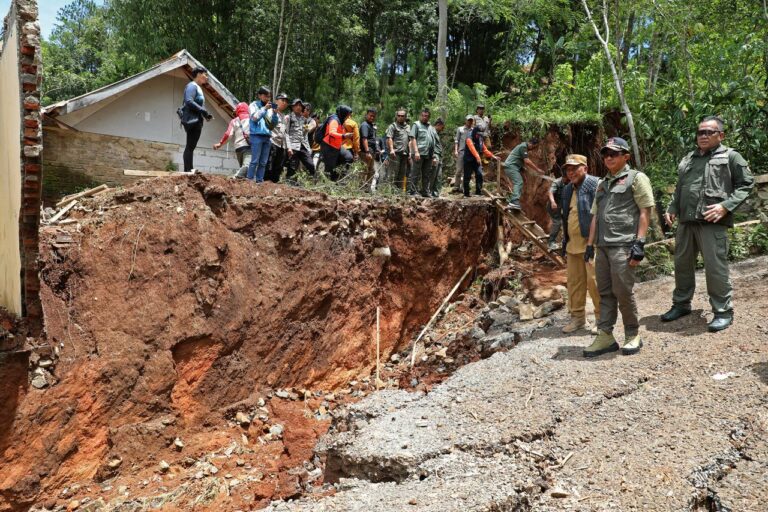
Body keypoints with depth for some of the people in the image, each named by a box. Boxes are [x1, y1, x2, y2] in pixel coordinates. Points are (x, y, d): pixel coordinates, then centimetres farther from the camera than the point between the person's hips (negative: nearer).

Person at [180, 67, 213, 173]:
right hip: (192, 120, -10)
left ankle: (189, 169, 13)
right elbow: (189, 101, -20)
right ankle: (188, 170, -11)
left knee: (191, 146, 10)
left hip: (196, 121, 10)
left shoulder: (198, 87, 21)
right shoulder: (192, 86, -7)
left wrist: (206, 115, 1)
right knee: (190, 146, -10)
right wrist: (203, 111, -18)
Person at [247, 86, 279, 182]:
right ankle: (249, 180, -9)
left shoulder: (270, 108, 17)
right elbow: (254, 117, -10)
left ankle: (259, 181, 7)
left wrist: (275, 113, -3)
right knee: (255, 161, -10)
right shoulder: (254, 105, 6)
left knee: (263, 162, 3)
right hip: (257, 135, -5)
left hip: (267, 136, 5)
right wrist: (264, 108, -12)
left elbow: (274, 123, 14)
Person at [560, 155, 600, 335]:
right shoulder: (567, 189, 17)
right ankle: (577, 317, 25)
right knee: (574, 281, 13)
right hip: (572, 244, 8)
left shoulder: (595, 185, -9)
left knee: (594, 281, -6)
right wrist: (565, 243, 21)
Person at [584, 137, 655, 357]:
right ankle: (605, 336, 12)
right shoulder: (602, 183, 22)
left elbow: (645, 211, -5)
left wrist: (639, 242, -14)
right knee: (605, 292, 7)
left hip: (623, 245, -7)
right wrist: (590, 244, 16)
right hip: (602, 246, 7)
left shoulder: (636, 178, 2)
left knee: (623, 291, -5)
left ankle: (633, 335, 10)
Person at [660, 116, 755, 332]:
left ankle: (723, 311, 7)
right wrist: (672, 209, 13)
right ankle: (681, 304, 28)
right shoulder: (687, 159, 19)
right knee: (682, 264, 13)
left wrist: (726, 206, -14)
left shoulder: (731, 157, 2)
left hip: (712, 222, -6)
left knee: (715, 267, -5)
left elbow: (746, 184, -2)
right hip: (685, 221, 6)